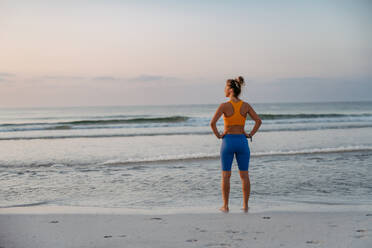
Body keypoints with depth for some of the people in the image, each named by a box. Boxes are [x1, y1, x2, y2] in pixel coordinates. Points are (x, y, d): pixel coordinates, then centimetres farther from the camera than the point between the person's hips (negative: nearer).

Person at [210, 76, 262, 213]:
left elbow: (212, 123, -19)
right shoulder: (246, 105, 0)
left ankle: (225, 206, 10)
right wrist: (250, 134, 1)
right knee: (244, 175, 9)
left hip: (228, 141, -3)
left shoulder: (224, 105, -10)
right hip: (242, 141, 3)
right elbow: (258, 121, -5)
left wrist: (218, 135, -5)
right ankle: (245, 205, 10)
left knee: (226, 175, 7)